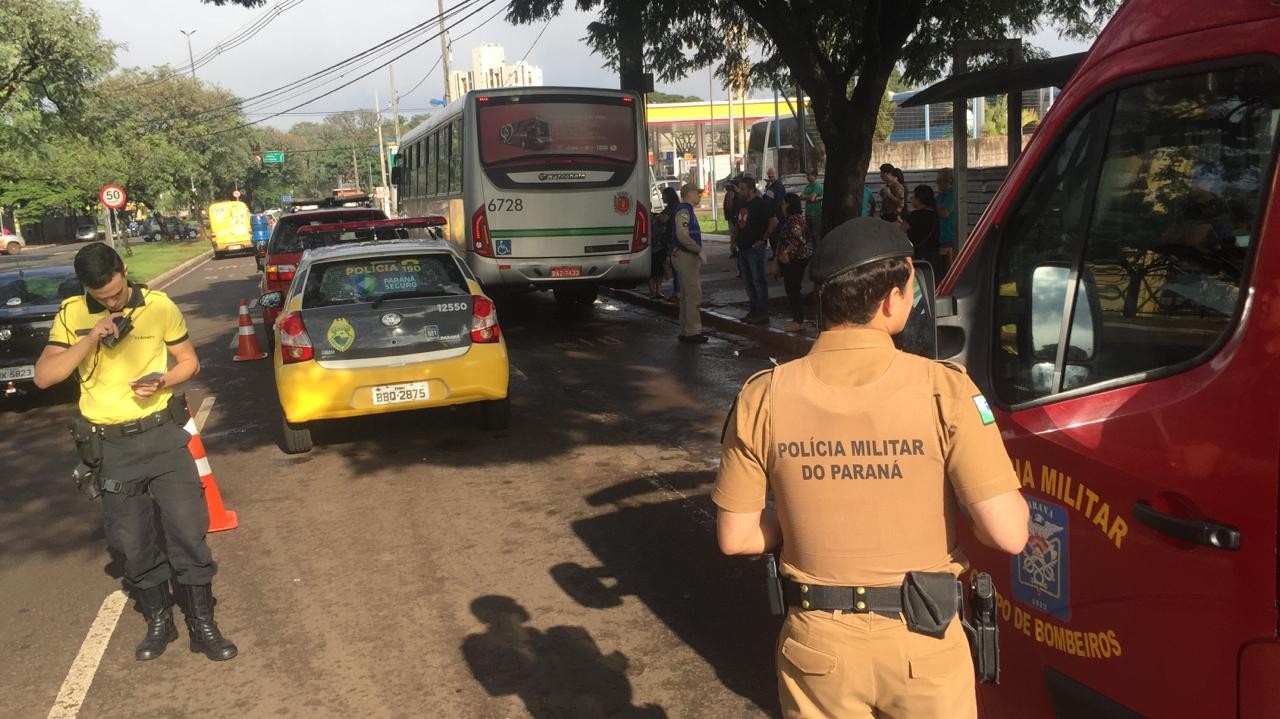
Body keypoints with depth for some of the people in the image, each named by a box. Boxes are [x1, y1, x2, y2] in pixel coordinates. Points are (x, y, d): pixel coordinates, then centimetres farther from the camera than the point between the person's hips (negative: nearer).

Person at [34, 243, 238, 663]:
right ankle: (158, 621, 27)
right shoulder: (71, 315, -2)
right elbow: (43, 376, -8)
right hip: (110, 445, 1)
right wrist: (91, 338, -20)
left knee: (188, 529, -2)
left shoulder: (159, 306, -4)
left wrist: (162, 381, -16)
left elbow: (189, 361, 5)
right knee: (133, 540, 10)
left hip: (163, 434, -1)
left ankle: (202, 624, 11)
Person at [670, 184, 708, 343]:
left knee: (687, 296, 13)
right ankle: (692, 332, -6)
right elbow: (682, 236, -26)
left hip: (689, 257, 11)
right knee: (694, 295, -9)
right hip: (685, 256, -11)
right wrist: (699, 250, -19)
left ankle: (686, 331, 19)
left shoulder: (688, 210, 18)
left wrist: (698, 251, 18)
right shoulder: (683, 210, -15)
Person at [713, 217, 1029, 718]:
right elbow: (1008, 535, -18)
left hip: (816, 642, 1)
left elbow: (735, 537, -5)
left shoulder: (763, 397, -11)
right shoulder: (942, 389, -17)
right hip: (923, 642, -1)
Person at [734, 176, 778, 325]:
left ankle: (763, 314, -2)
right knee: (748, 281, 13)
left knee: (759, 281, -5)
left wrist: (763, 239, -16)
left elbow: (774, 221, -19)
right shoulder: (741, 203, 12)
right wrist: (738, 240, 14)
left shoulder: (761, 204, -13)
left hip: (755, 248, -9)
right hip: (743, 247, 9)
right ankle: (754, 311, 21)